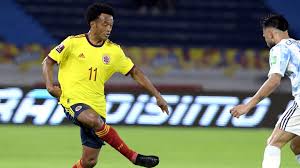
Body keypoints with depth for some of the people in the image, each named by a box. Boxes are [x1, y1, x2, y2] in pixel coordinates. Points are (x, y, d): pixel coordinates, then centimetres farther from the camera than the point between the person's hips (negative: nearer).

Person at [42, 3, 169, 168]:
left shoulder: (113, 50, 5)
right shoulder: (74, 42, -3)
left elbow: (135, 72, 9)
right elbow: (48, 62, 5)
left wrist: (158, 96, 5)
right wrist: (50, 85, -12)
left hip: (96, 106, 4)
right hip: (73, 99, -4)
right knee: (94, 120, -37)